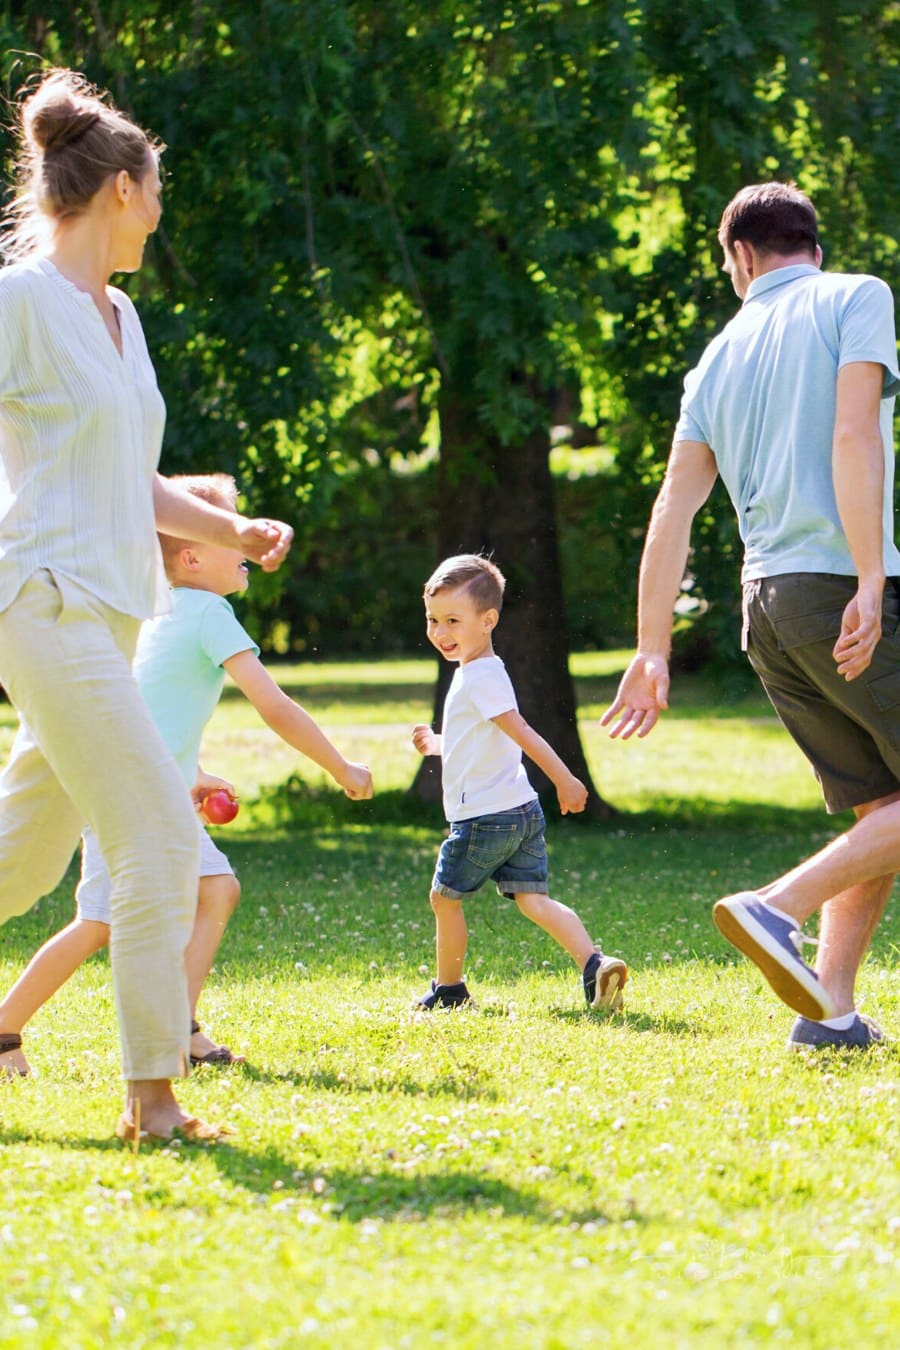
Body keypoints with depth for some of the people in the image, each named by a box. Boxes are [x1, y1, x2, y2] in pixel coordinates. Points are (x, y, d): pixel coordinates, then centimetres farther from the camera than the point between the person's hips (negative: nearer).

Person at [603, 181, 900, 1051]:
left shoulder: (721, 354, 18)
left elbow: (672, 510, 13)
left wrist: (652, 652, 15)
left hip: (766, 602, 6)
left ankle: (828, 1009, -1)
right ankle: (777, 908, -19)